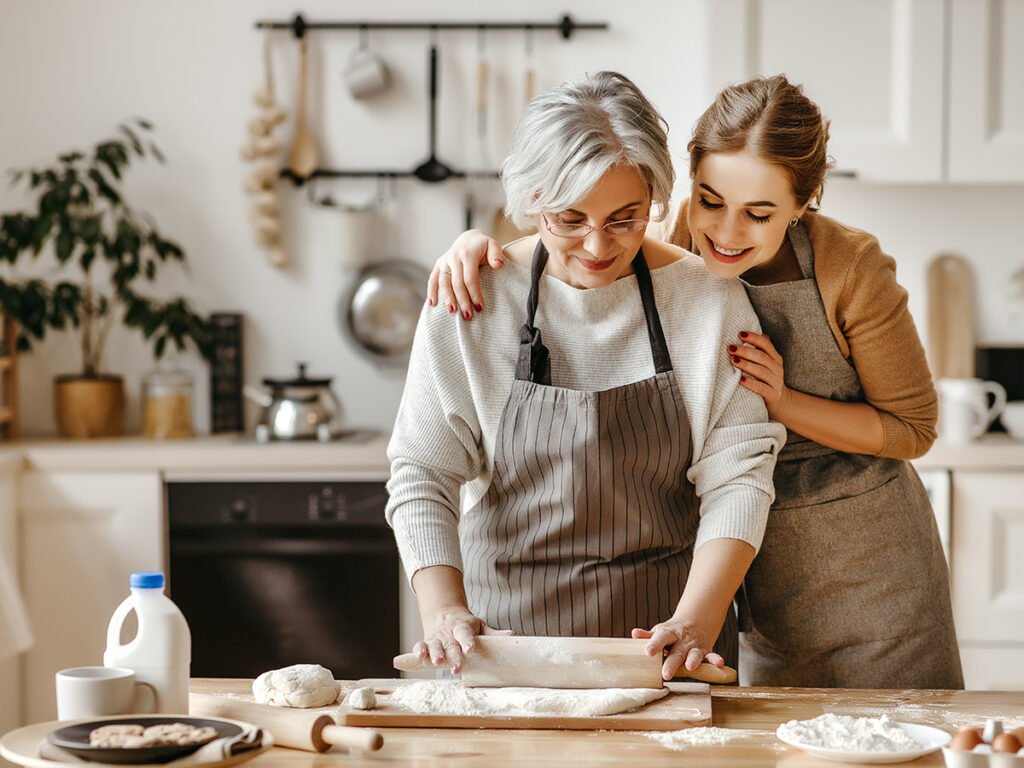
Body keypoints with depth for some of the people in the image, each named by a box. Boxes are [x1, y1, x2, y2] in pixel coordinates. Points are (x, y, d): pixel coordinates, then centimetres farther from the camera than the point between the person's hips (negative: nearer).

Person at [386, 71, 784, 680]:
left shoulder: (709, 301, -4)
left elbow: (737, 475, -7)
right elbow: (423, 473, -5)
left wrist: (696, 620, -20)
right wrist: (444, 611, -19)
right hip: (507, 619, 0)